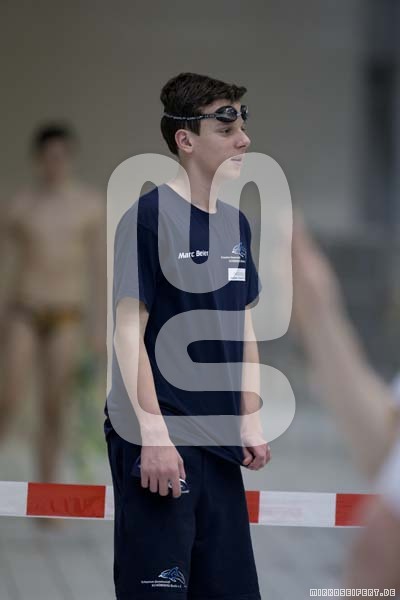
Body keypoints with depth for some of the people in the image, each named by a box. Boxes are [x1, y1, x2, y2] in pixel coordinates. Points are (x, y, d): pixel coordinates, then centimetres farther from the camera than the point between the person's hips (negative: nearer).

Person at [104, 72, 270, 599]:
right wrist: (152, 431, -18)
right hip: (160, 438, -7)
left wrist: (250, 417, 14)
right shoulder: (150, 218, -11)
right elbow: (129, 328, -14)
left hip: (220, 440, 8)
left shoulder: (235, 223, 11)